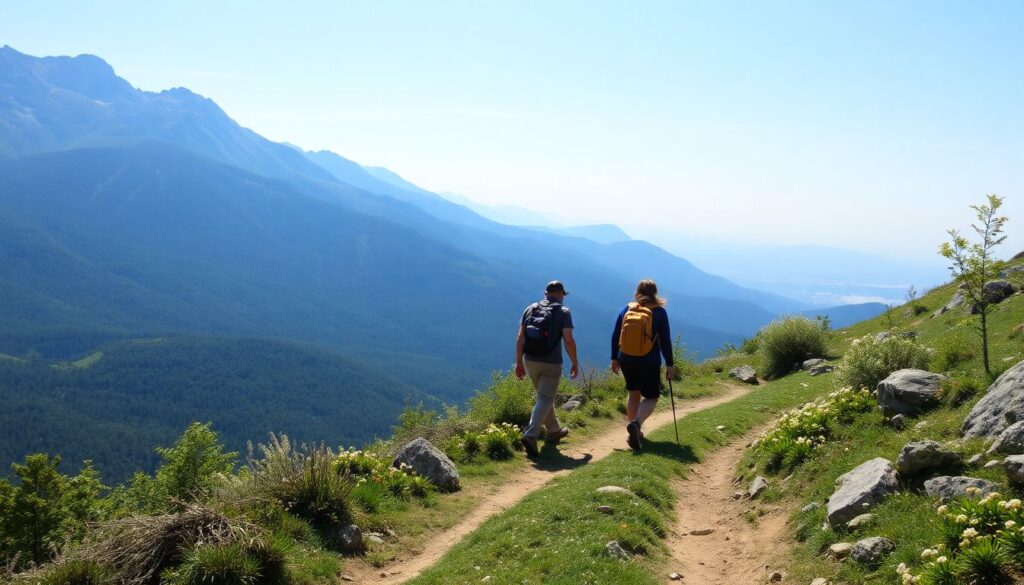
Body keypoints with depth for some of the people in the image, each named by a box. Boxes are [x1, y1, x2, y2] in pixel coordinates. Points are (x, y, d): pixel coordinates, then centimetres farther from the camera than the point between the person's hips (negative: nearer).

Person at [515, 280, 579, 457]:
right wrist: (575, 363, -2)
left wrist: (519, 362, 7)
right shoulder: (563, 312, -3)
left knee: (545, 396, 22)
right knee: (545, 399, -2)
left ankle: (554, 431, 36)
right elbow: (568, 340, -12)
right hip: (551, 363, -5)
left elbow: (520, 338, 3)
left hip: (530, 361, 5)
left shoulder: (530, 309, 8)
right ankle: (530, 435, -20)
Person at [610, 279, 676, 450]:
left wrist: (614, 359, 13)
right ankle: (636, 423, -22)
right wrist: (670, 365, -2)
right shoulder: (659, 312, -6)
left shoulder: (626, 310, 2)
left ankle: (634, 433, 24)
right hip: (649, 363, -3)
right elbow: (665, 341, -7)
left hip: (626, 361, 4)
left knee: (634, 394, 21)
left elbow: (615, 336, 4)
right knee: (651, 397, 7)